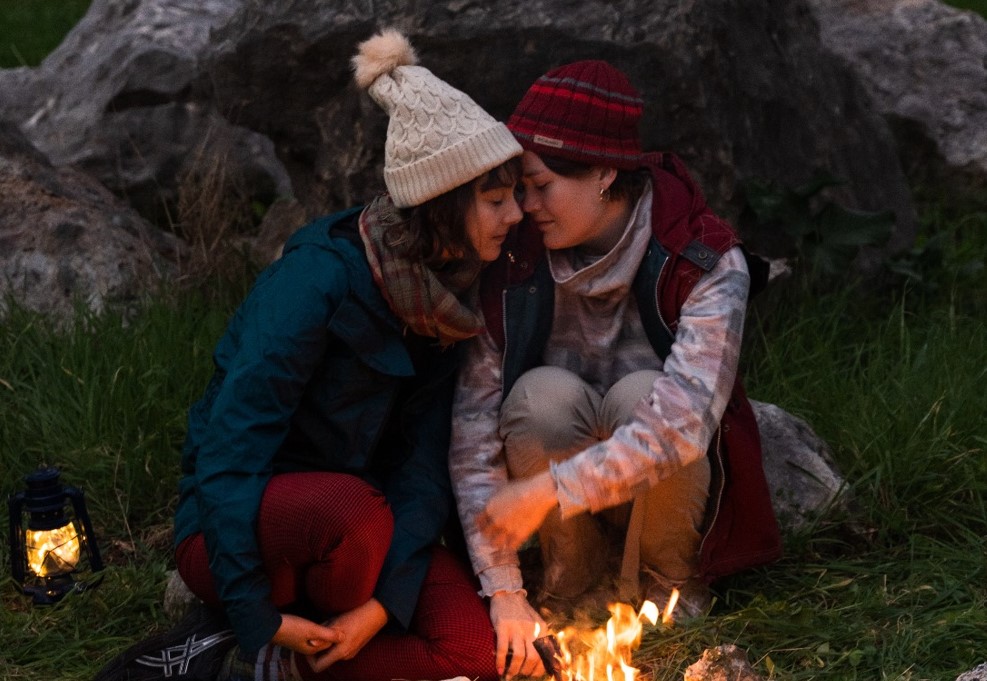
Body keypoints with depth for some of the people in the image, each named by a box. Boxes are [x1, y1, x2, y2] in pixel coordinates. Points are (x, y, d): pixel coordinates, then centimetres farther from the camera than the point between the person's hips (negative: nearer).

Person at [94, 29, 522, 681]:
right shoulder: (319, 276, -23)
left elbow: (427, 455, -9)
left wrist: (384, 602, -22)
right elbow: (229, 448, -24)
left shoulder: (450, 293, -1)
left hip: (353, 519, 6)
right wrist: (257, 617, -24)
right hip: (232, 526, -6)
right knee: (351, 508, -39)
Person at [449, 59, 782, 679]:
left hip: (669, 493, -1)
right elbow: (474, 428, -18)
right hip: (571, 515, 2)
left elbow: (684, 423, -33)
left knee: (639, 395, -32)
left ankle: (669, 576, -5)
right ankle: (577, 578, -5)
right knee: (543, 395, -29)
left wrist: (548, 489, -36)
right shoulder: (514, 265, -14)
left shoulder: (707, 261, -22)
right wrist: (503, 590, -24)